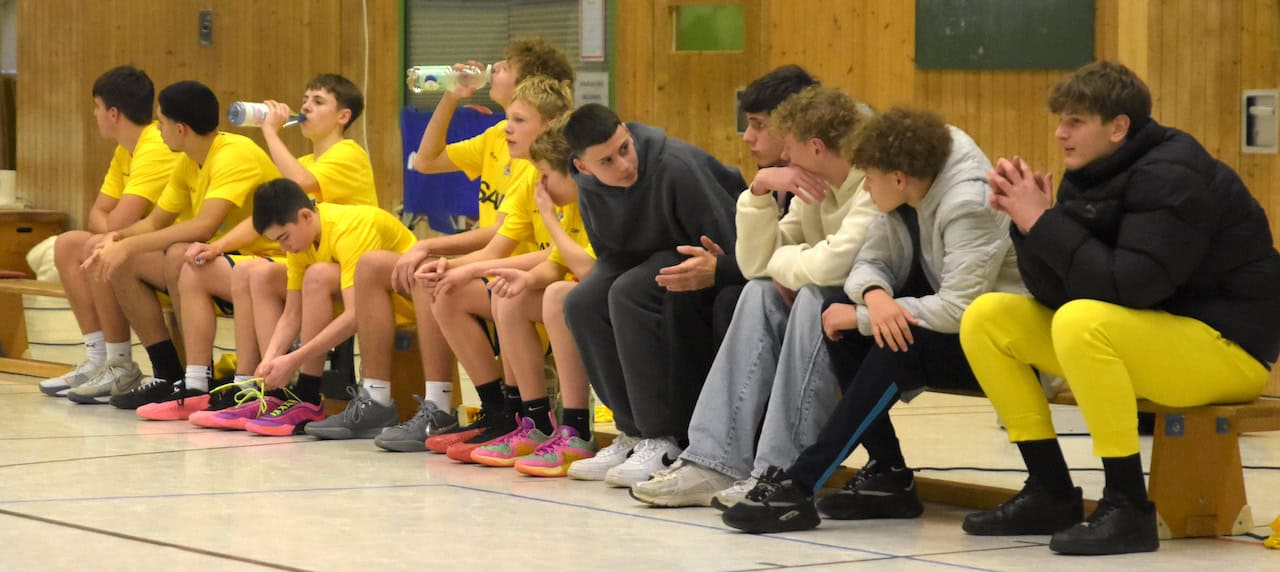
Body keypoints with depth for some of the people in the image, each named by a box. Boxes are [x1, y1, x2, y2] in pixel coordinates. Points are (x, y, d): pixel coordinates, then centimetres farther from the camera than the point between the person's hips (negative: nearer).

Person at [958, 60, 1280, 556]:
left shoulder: (1172, 178, -19)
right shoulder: (1088, 176, 4)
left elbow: (1128, 286, -31)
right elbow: (1058, 293, 0)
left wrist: (1043, 222, -25)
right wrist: (1027, 221, -15)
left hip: (1225, 347, -9)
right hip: (1144, 335, 9)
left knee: (1082, 323, -35)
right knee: (987, 318, 0)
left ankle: (1129, 509, -26)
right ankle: (1051, 494, 2)